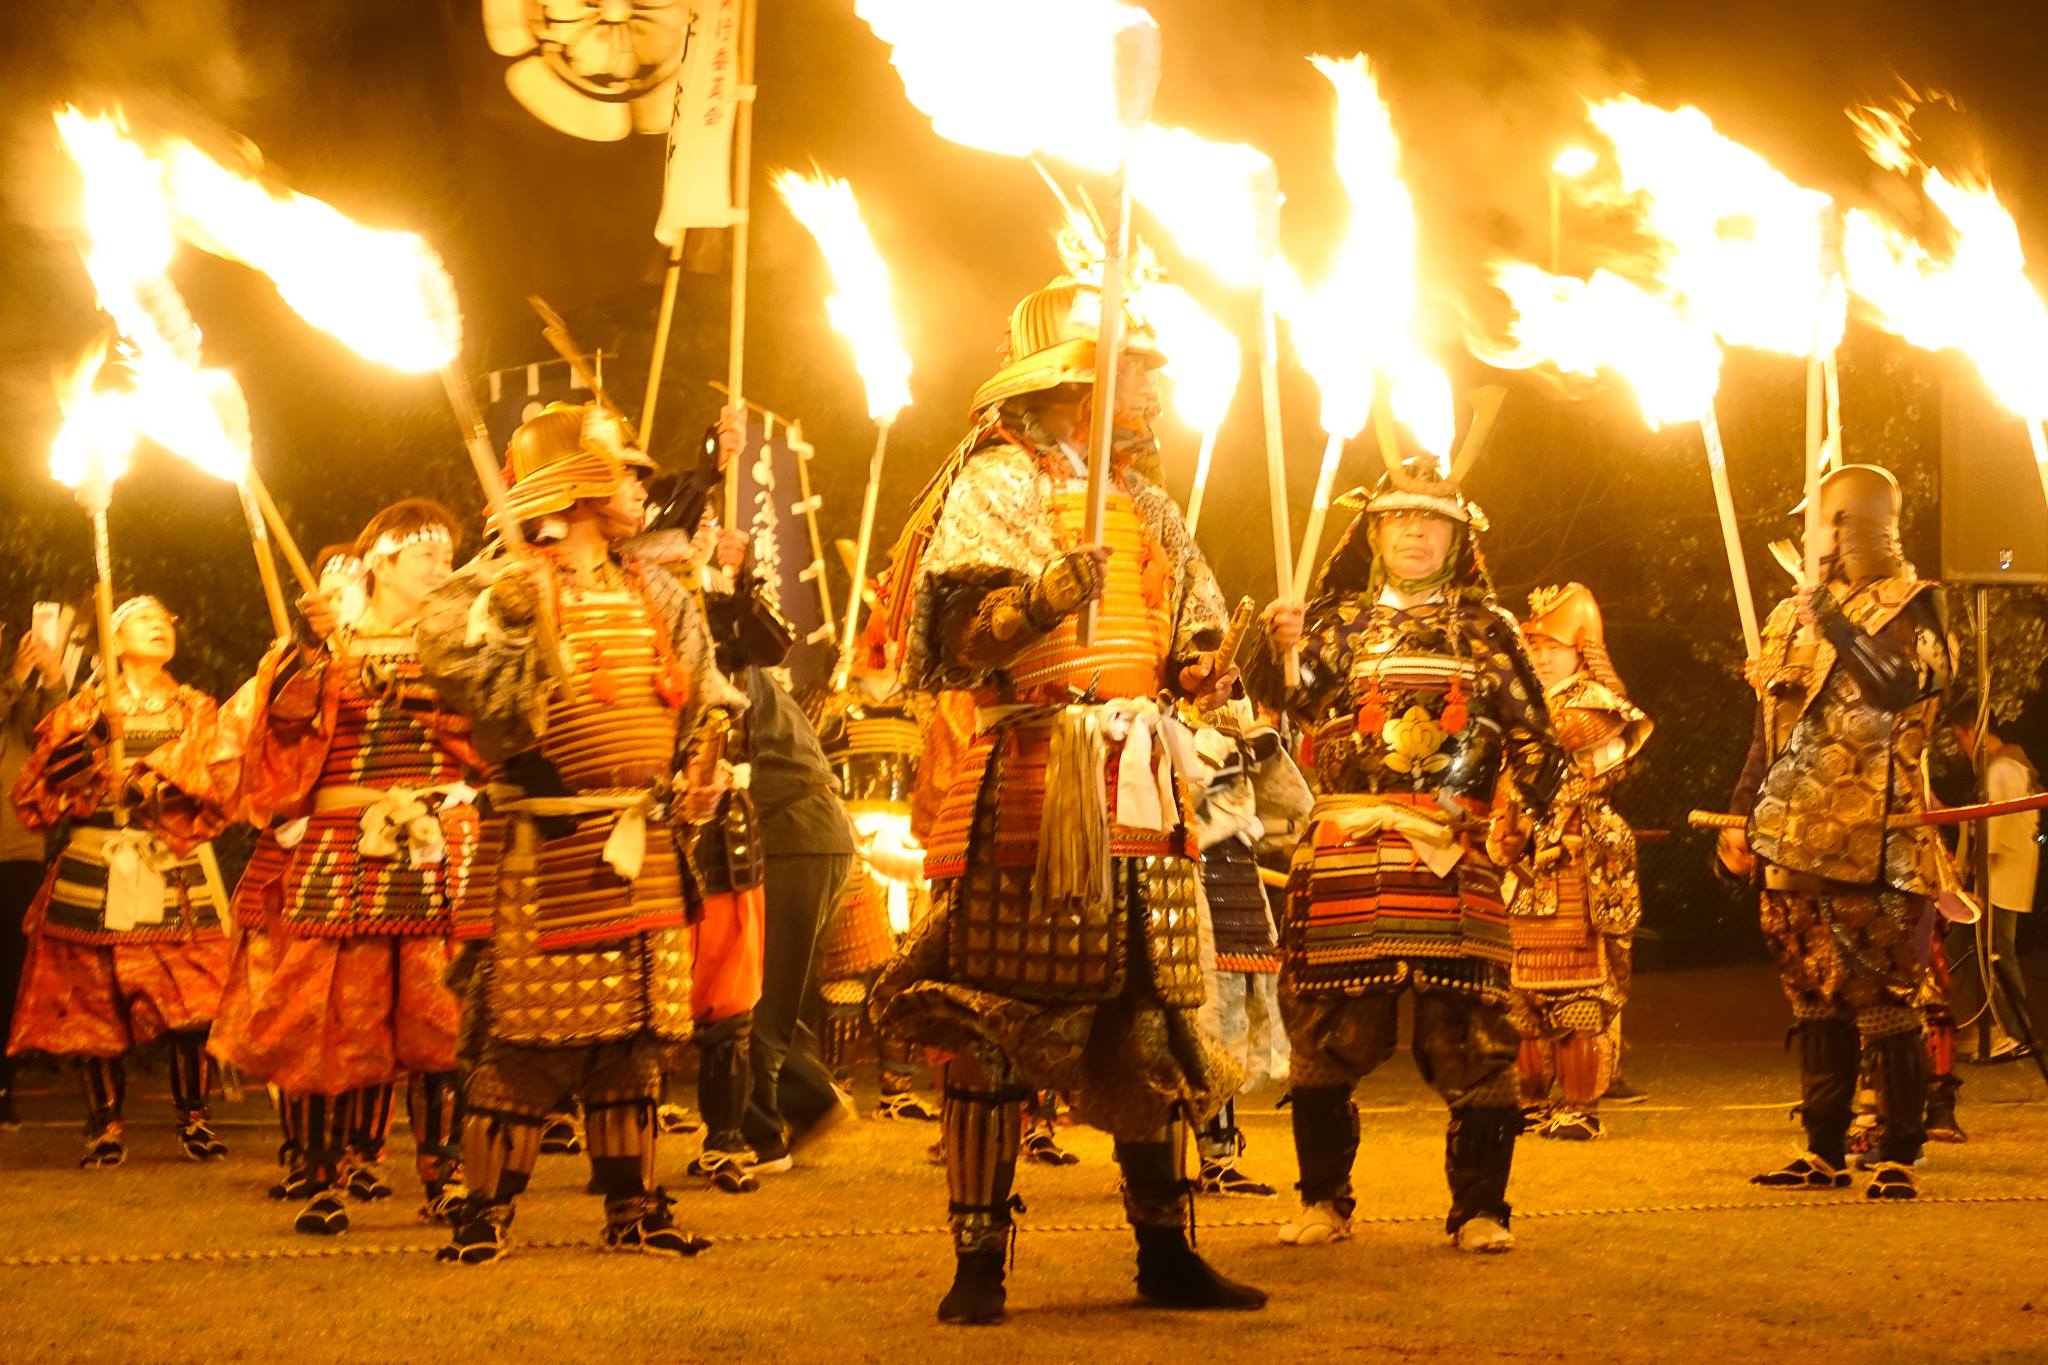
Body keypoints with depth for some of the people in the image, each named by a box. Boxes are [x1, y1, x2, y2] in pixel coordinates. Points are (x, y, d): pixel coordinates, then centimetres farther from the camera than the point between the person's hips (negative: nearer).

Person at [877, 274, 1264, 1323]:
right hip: (1031, 787, -7)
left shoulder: (1145, 504, 21)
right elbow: (960, 638, -11)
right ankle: (978, 1262, -1)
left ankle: (1165, 1253, 15)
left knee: (1152, 1021, 7)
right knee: (995, 1021, -6)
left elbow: (1192, 652, 25)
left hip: (1142, 793, 7)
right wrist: (1053, 591, -27)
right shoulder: (995, 483, -1)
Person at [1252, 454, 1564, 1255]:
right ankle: (1324, 1201, 13)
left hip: (1453, 857, 0)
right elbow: (1287, 698, -2)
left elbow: (1534, 740, 13)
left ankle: (1479, 1210, 3)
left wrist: (1514, 815, -3)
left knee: (1469, 1034, -4)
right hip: (1344, 854, 1)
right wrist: (1280, 649, -24)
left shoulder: (1487, 630, 15)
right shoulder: (1339, 621, 14)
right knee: (1329, 1032, 1)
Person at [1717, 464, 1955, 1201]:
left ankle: (1897, 1156, 1)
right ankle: (1824, 1151, 15)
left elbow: (1902, 682, -21)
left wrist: (1831, 615, -17)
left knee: (1885, 1002, -5)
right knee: (1816, 1000, 9)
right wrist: (1740, 816, 17)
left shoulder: (1915, 605, 0)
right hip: (1795, 839, 6)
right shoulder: (1792, 616, 17)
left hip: (1877, 844, -6)